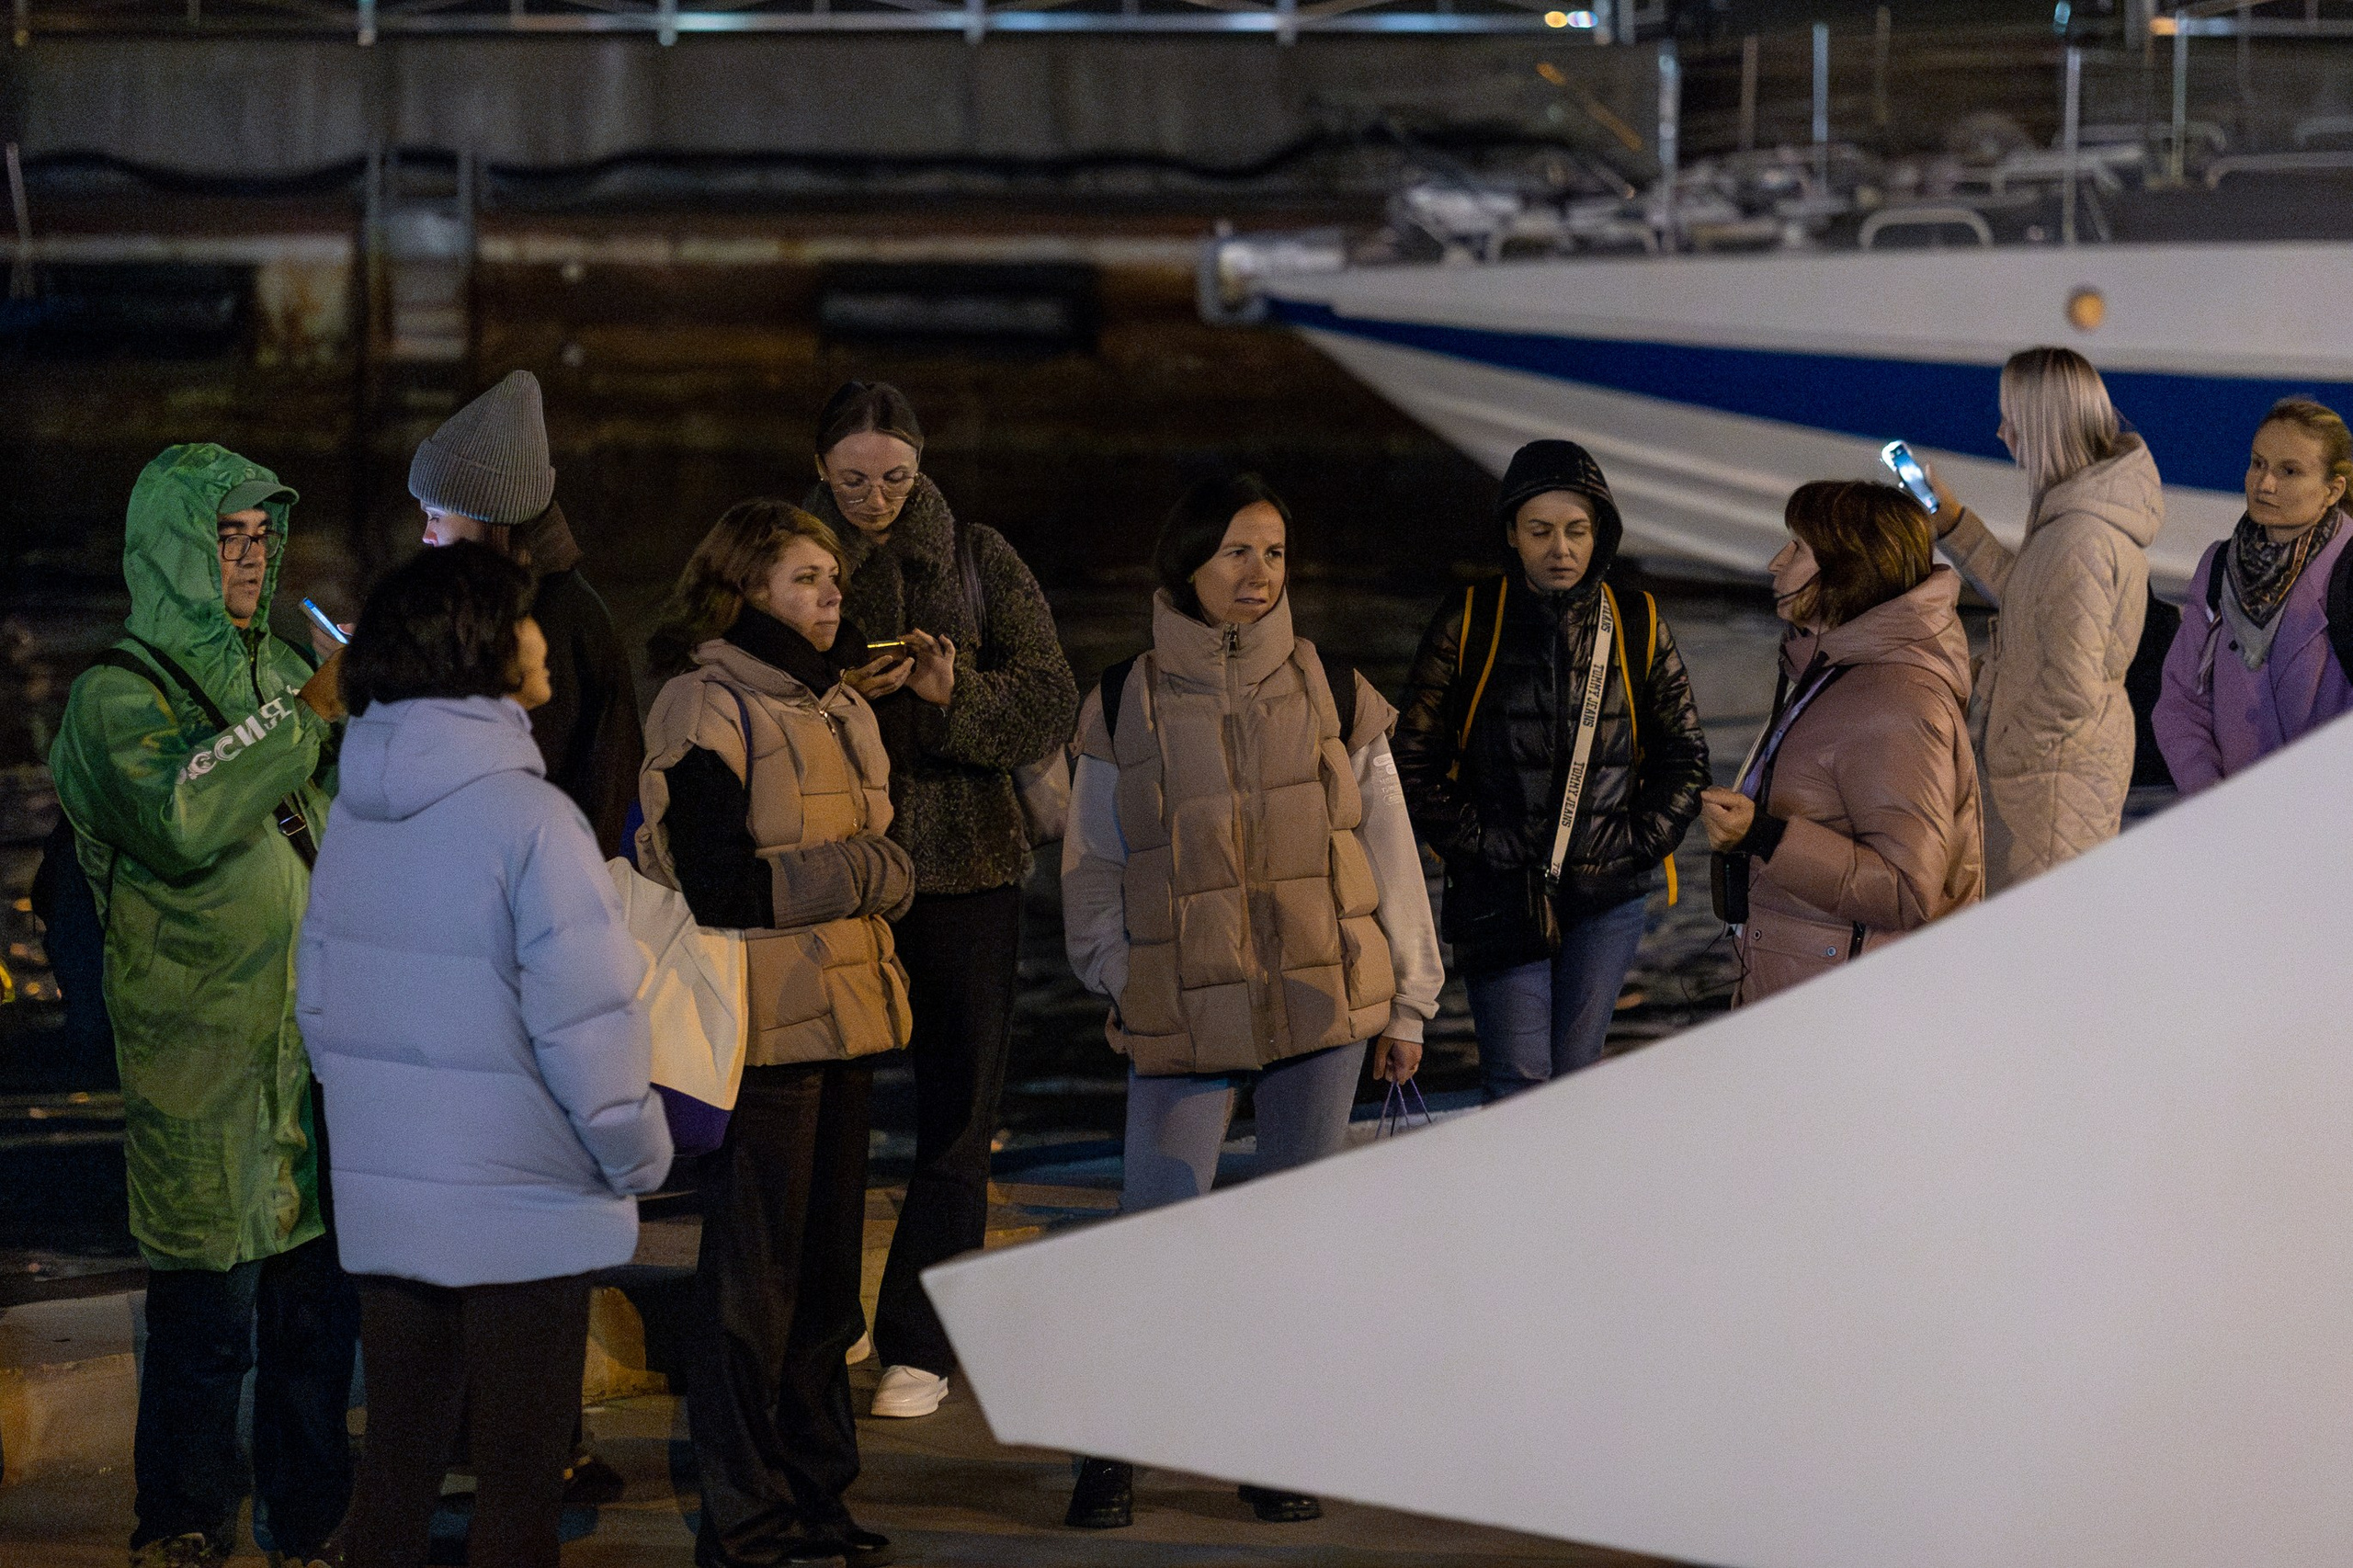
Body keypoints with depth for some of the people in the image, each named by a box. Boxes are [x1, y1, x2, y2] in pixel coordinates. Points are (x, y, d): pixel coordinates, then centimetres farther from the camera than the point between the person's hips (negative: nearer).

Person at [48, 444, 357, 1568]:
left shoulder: (280, 672, 16)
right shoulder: (119, 693, -5)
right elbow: (180, 819, -25)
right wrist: (305, 716, -20)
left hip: (313, 1033, 6)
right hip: (201, 1049, -6)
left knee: (319, 1295, 10)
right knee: (209, 1306, -3)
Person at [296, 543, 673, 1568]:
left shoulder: (354, 814, 5)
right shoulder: (529, 819, -17)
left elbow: (317, 1000, 12)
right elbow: (586, 1030, -18)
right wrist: (638, 1160, -4)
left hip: (382, 1201, 7)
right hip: (520, 1202, -7)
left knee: (395, 1464, 15)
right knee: (520, 1482, 3)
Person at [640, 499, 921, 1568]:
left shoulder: (836, 705, 16)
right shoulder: (706, 709, -10)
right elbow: (717, 885, -18)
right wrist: (861, 874, -13)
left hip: (843, 1015, 8)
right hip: (762, 1027, -8)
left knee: (827, 1267, 14)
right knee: (754, 1272, -3)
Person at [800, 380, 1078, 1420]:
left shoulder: (980, 561, 3)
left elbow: (1050, 708, -3)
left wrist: (949, 688, -19)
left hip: (963, 869, 0)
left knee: (955, 1116, 1)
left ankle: (919, 1346, 9)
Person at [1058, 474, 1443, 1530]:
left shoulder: (1334, 698, 3)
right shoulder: (1125, 707, 1)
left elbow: (1390, 856, 7)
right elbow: (1093, 863, 9)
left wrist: (1407, 1001, 7)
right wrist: (1116, 983, 5)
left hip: (1322, 1004, 1)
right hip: (1183, 1014, -1)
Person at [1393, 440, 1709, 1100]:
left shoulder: (1639, 625, 5)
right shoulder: (1469, 624, 0)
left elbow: (1684, 754, 11)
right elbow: (1414, 762, 1)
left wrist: (1640, 841, -2)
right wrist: (1480, 843, -8)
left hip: (1608, 894, 2)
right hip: (1499, 893, -2)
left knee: (1577, 1077, 4)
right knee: (1518, 1088, -8)